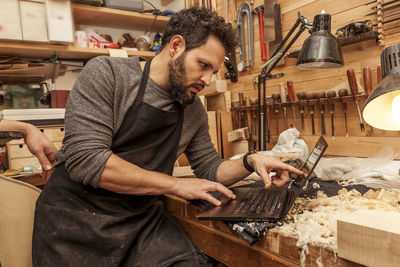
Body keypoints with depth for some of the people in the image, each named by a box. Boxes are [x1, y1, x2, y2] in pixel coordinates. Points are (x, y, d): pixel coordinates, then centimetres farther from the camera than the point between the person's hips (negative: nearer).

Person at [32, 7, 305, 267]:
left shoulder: (194, 109, 6)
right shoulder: (106, 73, -11)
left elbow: (210, 170, 13)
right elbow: (85, 160, -20)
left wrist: (250, 162, -8)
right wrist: (175, 184, -16)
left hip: (144, 219, 5)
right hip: (78, 216, -4)